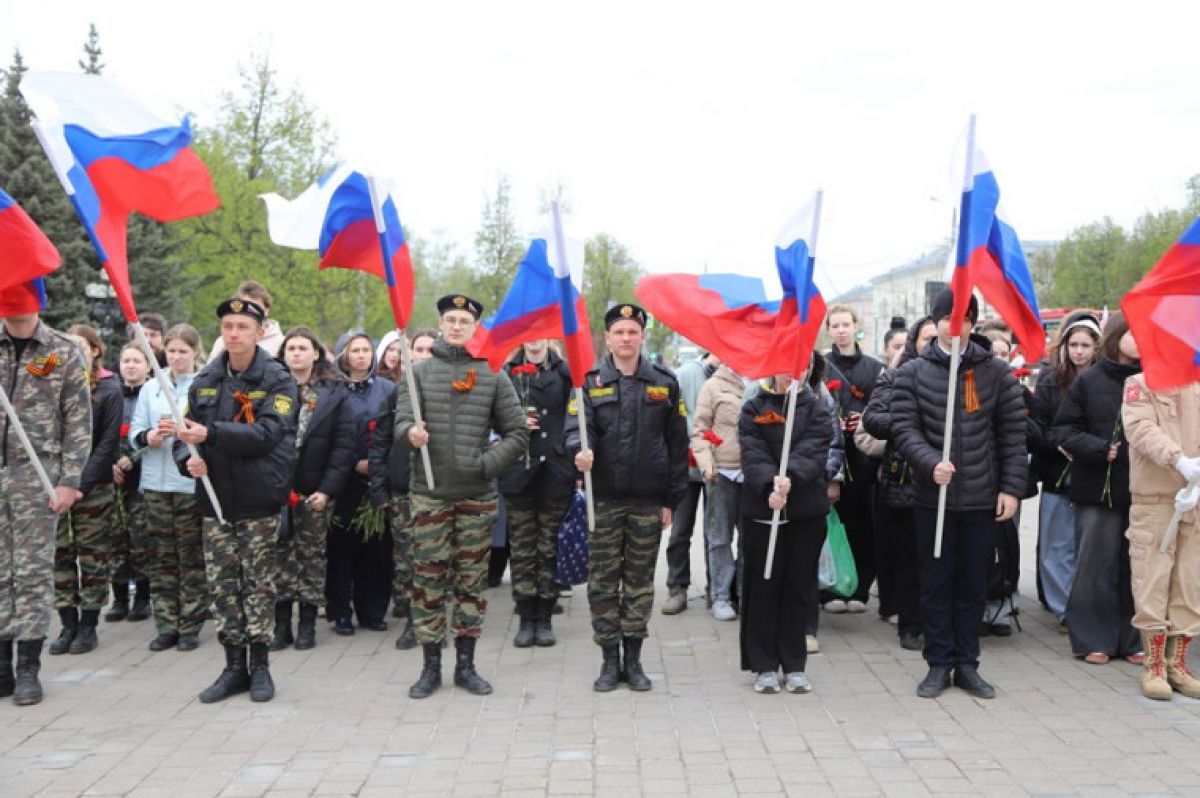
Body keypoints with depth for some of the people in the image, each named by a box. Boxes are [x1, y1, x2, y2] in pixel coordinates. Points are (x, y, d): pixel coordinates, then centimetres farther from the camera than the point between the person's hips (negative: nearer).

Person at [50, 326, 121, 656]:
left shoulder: (109, 390, -2)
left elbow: (108, 443, -7)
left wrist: (82, 484, -15)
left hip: (94, 488, -3)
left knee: (92, 558, 3)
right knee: (60, 556, 4)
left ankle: (88, 626, 11)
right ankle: (68, 625, 12)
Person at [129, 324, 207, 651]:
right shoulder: (150, 388, 12)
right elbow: (134, 432, 10)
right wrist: (149, 437, -11)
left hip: (192, 482, -4)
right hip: (155, 483, 4)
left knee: (192, 559, 1)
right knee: (161, 558, 7)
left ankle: (190, 627, 9)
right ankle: (166, 626, 13)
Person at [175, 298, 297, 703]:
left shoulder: (278, 381, -4)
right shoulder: (205, 382, 10)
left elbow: (267, 433, -18)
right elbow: (185, 433, 10)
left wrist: (211, 433, -26)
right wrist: (188, 458, -13)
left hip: (259, 501, -4)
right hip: (215, 498, 4)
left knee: (259, 584, 4)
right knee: (222, 585, 6)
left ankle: (259, 665, 15)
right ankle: (234, 666, 16)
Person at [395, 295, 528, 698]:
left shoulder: (493, 375, 6)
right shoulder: (420, 371, 6)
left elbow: (518, 433, 5)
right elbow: (402, 416, -4)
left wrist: (488, 463, -7)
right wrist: (411, 431, -27)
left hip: (477, 495, 1)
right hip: (429, 494, 0)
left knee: (471, 580, 7)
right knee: (428, 579, 2)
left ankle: (465, 665, 19)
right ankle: (431, 666, 14)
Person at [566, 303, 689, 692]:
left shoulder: (664, 383, 5)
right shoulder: (591, 382, 4)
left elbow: (677, 443, 6)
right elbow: (576, 427, -7)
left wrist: (671, 499, 2)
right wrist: (580, 451, -31)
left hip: (648, 501, 1)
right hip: (603, 499, 0)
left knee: (640, 582, 8)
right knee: (603, 583, 3)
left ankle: (633, 659, 18)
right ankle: (610, 660, 13)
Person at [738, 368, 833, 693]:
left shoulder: (816, 409, 6)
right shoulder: (753, 409, 5)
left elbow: (814, 452, -10)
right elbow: (753, 454, -8)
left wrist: (790, 478, -28)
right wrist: (770, 485, -26)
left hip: (807, 509, 1)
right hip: (761, 508, -1)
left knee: (799, 587, 5)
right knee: (763, 585, 3)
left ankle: (794, 665, 17)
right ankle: (764, 665, 14)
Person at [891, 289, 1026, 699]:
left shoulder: (996, 372, 3)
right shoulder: (913, 373, 0)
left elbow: (1012, 434, 4)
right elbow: (904, 429, -5)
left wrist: (1011, 488, -2)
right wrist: (931, 464, -22)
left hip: (982, 497, 1)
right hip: (932, 496, -1)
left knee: (973, 584, 9)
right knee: (936, 582, 6)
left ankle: (967, 664, 21)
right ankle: (939, 664, 16)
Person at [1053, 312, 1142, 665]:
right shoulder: (1088, 381, 1)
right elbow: (1064, 430, 1)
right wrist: (1101, 449, -12)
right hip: (1099, 489, -1)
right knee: (1096, 565, 3)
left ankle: (1132, 639, 18)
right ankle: (1094, 639, 13)